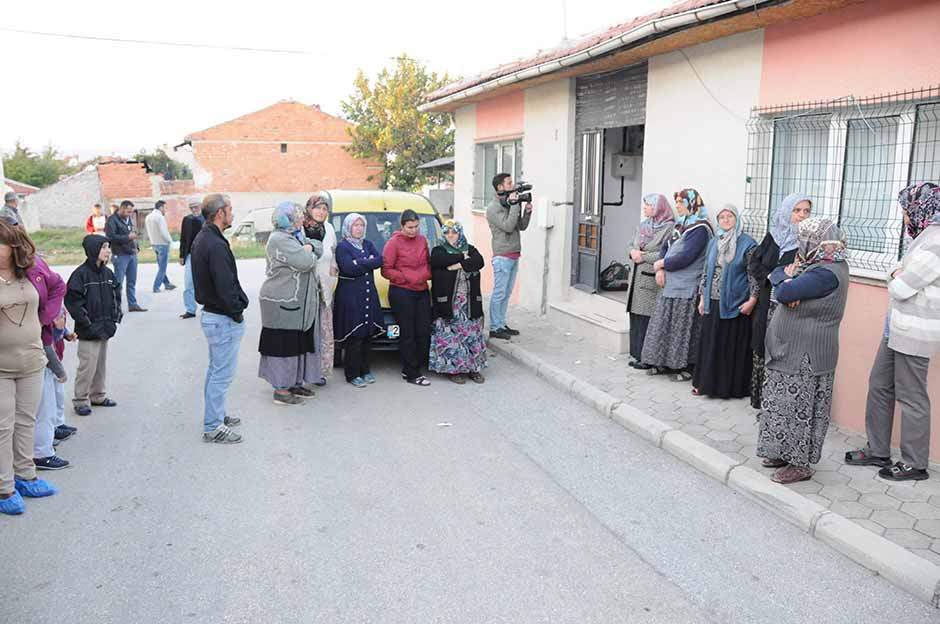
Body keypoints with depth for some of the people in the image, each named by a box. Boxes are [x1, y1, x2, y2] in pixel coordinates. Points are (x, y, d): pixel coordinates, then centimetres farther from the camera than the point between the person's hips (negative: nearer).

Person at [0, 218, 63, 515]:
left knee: (26, 422, 15)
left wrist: (45, 316, 8)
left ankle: (25, 476, 29)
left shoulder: (33, 268, -3)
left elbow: (57, 286, 15)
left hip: (32, 361, 4)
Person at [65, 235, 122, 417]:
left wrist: (115, 317, 8)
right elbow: (72, 299, -15)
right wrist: (86, 322, -15)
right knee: (87, 365, -5)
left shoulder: (108, 273, 8)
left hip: (105, 328, 7)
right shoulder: (81, 273, -13)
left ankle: (98, 395, 28)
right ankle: (80, 400, 7)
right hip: (88, 331, -7)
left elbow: (116, 294, 18)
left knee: (101, 363, 16)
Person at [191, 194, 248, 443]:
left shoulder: (201, 239, 11)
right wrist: (237, 312, -11)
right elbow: (225, 287, -25)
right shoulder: (216, 245, -22)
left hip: (210, 312, 11)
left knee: (216, 369, 21)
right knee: (222, 373, -2)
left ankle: (215, 415, 34)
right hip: (224, 319, -11)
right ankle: (213, 428, 6)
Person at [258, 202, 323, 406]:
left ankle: (294, 383, 27)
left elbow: (319, 247, 11)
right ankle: (281, 391, 4)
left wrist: (308, 247, -9)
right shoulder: (279, 240, -17)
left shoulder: (296, 236, 15)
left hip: (299, 302, 10)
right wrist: (309, 253, -3)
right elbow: (305, 262, -24)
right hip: (283, 303, -10)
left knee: (299, 343, 15)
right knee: (284, 345, -4)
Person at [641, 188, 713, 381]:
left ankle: (685, 367, 8)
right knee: (664, 324, 12)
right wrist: (660, 270, -2)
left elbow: (685, 257, -21)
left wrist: (662, 263, -8)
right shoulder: (681, 225, 15)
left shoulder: (700, 229, -13)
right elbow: (665, 247, 15)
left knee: (682, 328, -2)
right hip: (670, 284, 8)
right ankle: (664, 363, 22)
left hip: (687, 288, -8)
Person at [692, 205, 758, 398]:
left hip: (735, 305, -5)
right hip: (712, 304, 5)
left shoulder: (748, 244, -5)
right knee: (710, 344, 10)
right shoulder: (713, 243, 11)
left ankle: (732, 386, 11)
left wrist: (752, 299, -14)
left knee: (733, 346, 1)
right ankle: (707, 382, 19)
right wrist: (702, 298, 13)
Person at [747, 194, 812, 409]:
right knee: (763, 349, 9)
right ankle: (760, 399, 20)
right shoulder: (773, 235, 10)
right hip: (768, 303, 4)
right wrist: (773, 277, -8)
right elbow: (754, 263, 7)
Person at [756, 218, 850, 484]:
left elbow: (783, 293, -26)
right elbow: (777, 272, 11)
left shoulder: (827, 274, -22)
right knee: (784, 404, 16)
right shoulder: (818, 264, 9)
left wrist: (785, 279, -4)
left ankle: (800, 464, 12)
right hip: (790, 351, 9)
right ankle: (786, 453, 28)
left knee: (798, 408, 0)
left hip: (805, 358, -9)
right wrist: (788, 280, -12)